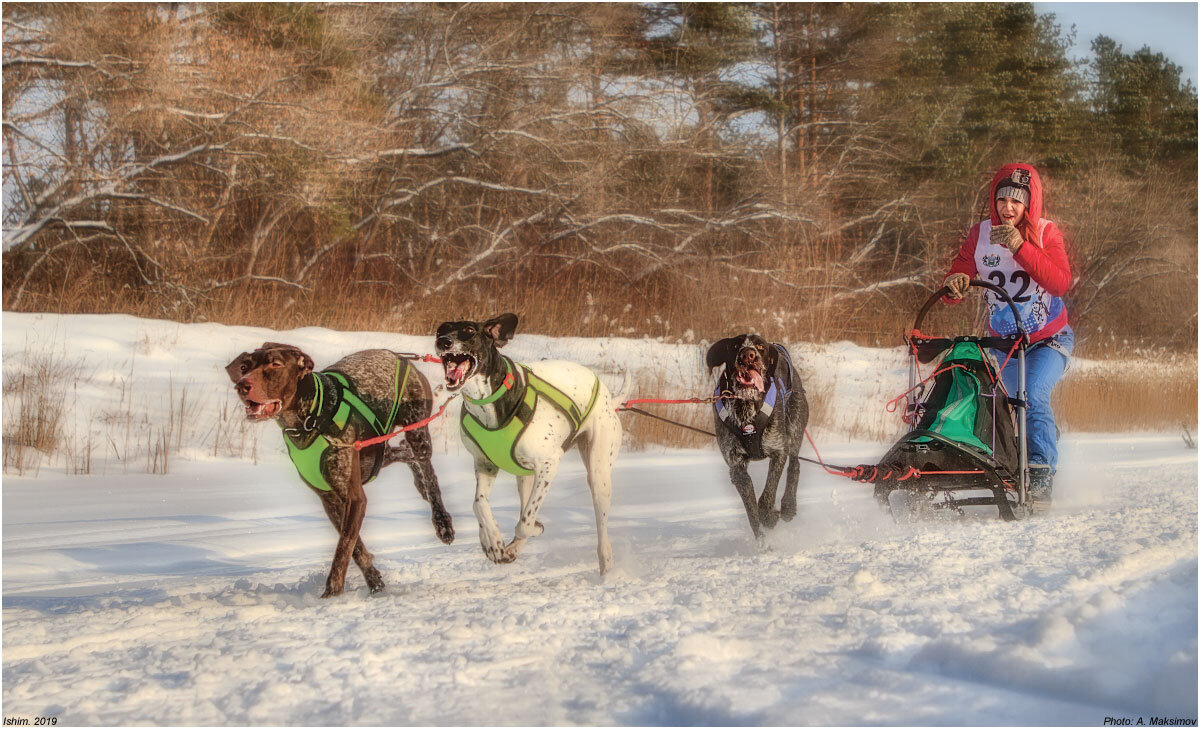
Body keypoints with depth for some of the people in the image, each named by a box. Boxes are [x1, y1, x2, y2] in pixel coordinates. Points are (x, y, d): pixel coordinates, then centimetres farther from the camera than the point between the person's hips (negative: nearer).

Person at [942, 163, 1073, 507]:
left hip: (1050, 340, -4)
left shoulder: (1045, 233, -14)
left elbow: (1060, 283, -29)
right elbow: (956, 278, -7)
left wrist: (1020, 247, -37)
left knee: (1035, 395, -26)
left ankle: (1042, 476, -24)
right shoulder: (980, 234, -6)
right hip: (1005, 344, 4)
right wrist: (955, 283, -31)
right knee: (1021, 407, 9)